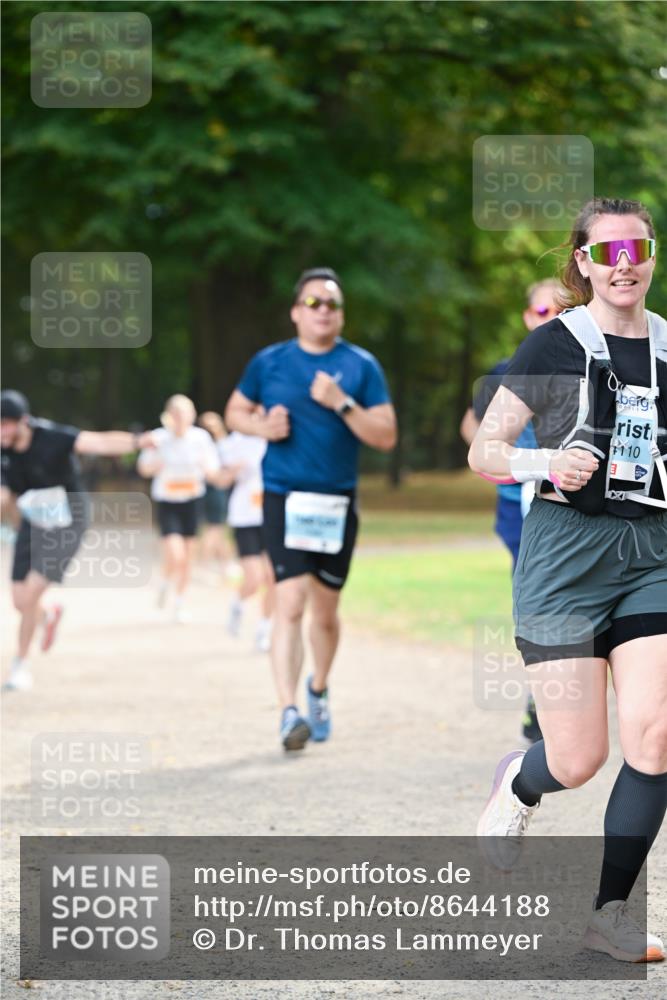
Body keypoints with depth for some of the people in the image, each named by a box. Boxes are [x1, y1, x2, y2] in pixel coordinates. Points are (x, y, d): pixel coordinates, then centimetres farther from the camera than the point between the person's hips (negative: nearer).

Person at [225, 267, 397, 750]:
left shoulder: (361, 366, 2)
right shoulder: (269, 362, 4)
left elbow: (386, 437, -2)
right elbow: (235, 412, 16)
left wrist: (342, 404, -16)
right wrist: (262, 426, -5)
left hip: (338, 502, 1)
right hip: (285, 498, -1)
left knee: (325, 609, 12)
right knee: (291, 602, -15)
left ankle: (319, 689, 38)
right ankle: (289, 711, -20)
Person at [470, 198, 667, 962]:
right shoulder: (554, 346, -3)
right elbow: (482, 451, -2)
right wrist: (543, 463, -20)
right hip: (566, 552, -4)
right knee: (578, 761, -4)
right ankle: (517, 785, 34)